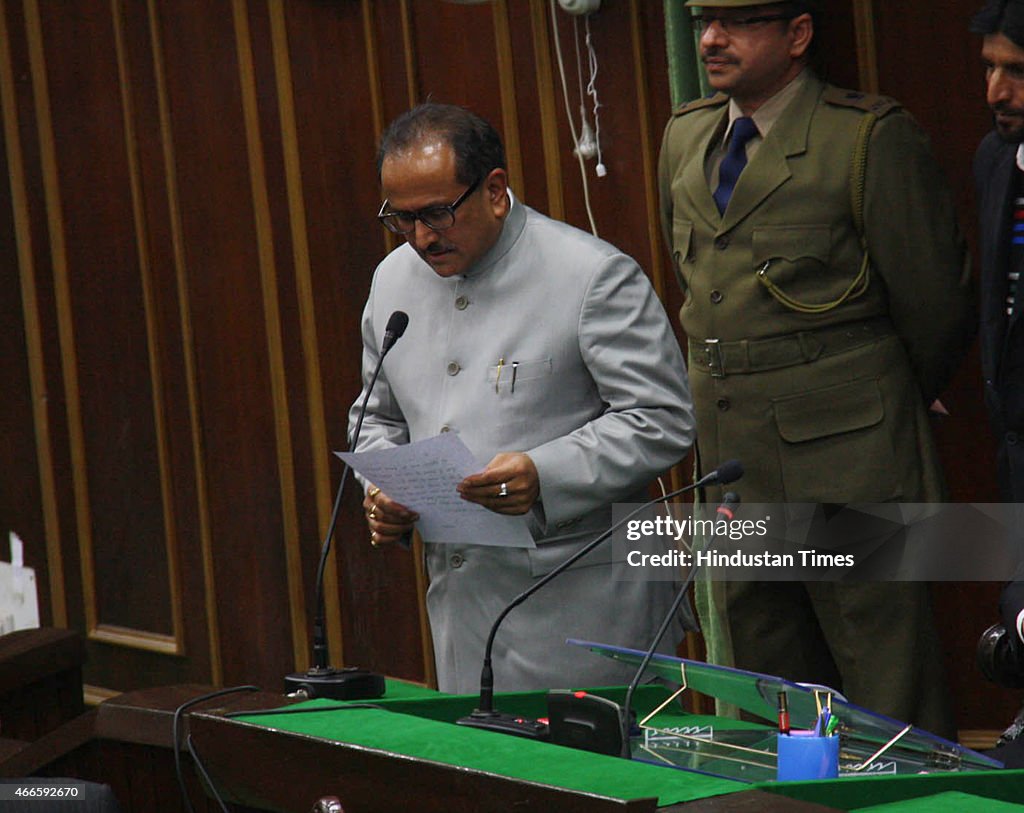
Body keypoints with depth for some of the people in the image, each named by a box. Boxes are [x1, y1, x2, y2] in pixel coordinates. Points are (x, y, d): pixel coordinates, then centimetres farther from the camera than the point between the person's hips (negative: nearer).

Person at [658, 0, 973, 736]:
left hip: (846, 456, -7)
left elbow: (935, 303, -4)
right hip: (733, 465, 7)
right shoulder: (685, 137, 11)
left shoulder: (873, 137, -10)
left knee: (888, 691, -2)